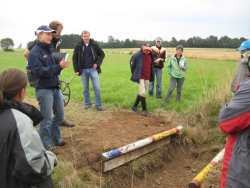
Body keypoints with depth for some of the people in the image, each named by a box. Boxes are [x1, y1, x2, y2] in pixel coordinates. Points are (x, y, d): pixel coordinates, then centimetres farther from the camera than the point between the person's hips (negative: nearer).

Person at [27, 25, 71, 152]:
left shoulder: (48, 49, 11)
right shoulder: (35, 52, -11)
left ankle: (55, 139, 35)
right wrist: (59, 67, -26)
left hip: (55, 88, 8)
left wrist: (61, 65, -2)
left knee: (59, 115, 16)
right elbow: (39, 71, -21)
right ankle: (46, 145, 17)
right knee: (46, 119, 1)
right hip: (43, 90, -8)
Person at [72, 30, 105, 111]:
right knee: (85, 88, 9)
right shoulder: (78, 46, 0)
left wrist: (97, 63, -6)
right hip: (83, 70, 1)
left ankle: (98, 105, 7)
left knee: (97, 88, -3)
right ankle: (87, 104, 22)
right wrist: (76, 70, -3)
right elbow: (75, 58, 3)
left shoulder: (94, 44, 0)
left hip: (93, 69, 0)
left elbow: (102, 54, 7)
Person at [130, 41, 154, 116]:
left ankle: (134, 106, 30)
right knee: (143, 93, -10)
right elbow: (132, 64, -3)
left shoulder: (150, 55, 3)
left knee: (141, 93, 14)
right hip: (140, 77, -6)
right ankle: (144, 110, 5)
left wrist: (151, 76, 13)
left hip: (147, 77, 6)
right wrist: (135, 74, 5)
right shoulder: (137, 55, -14)